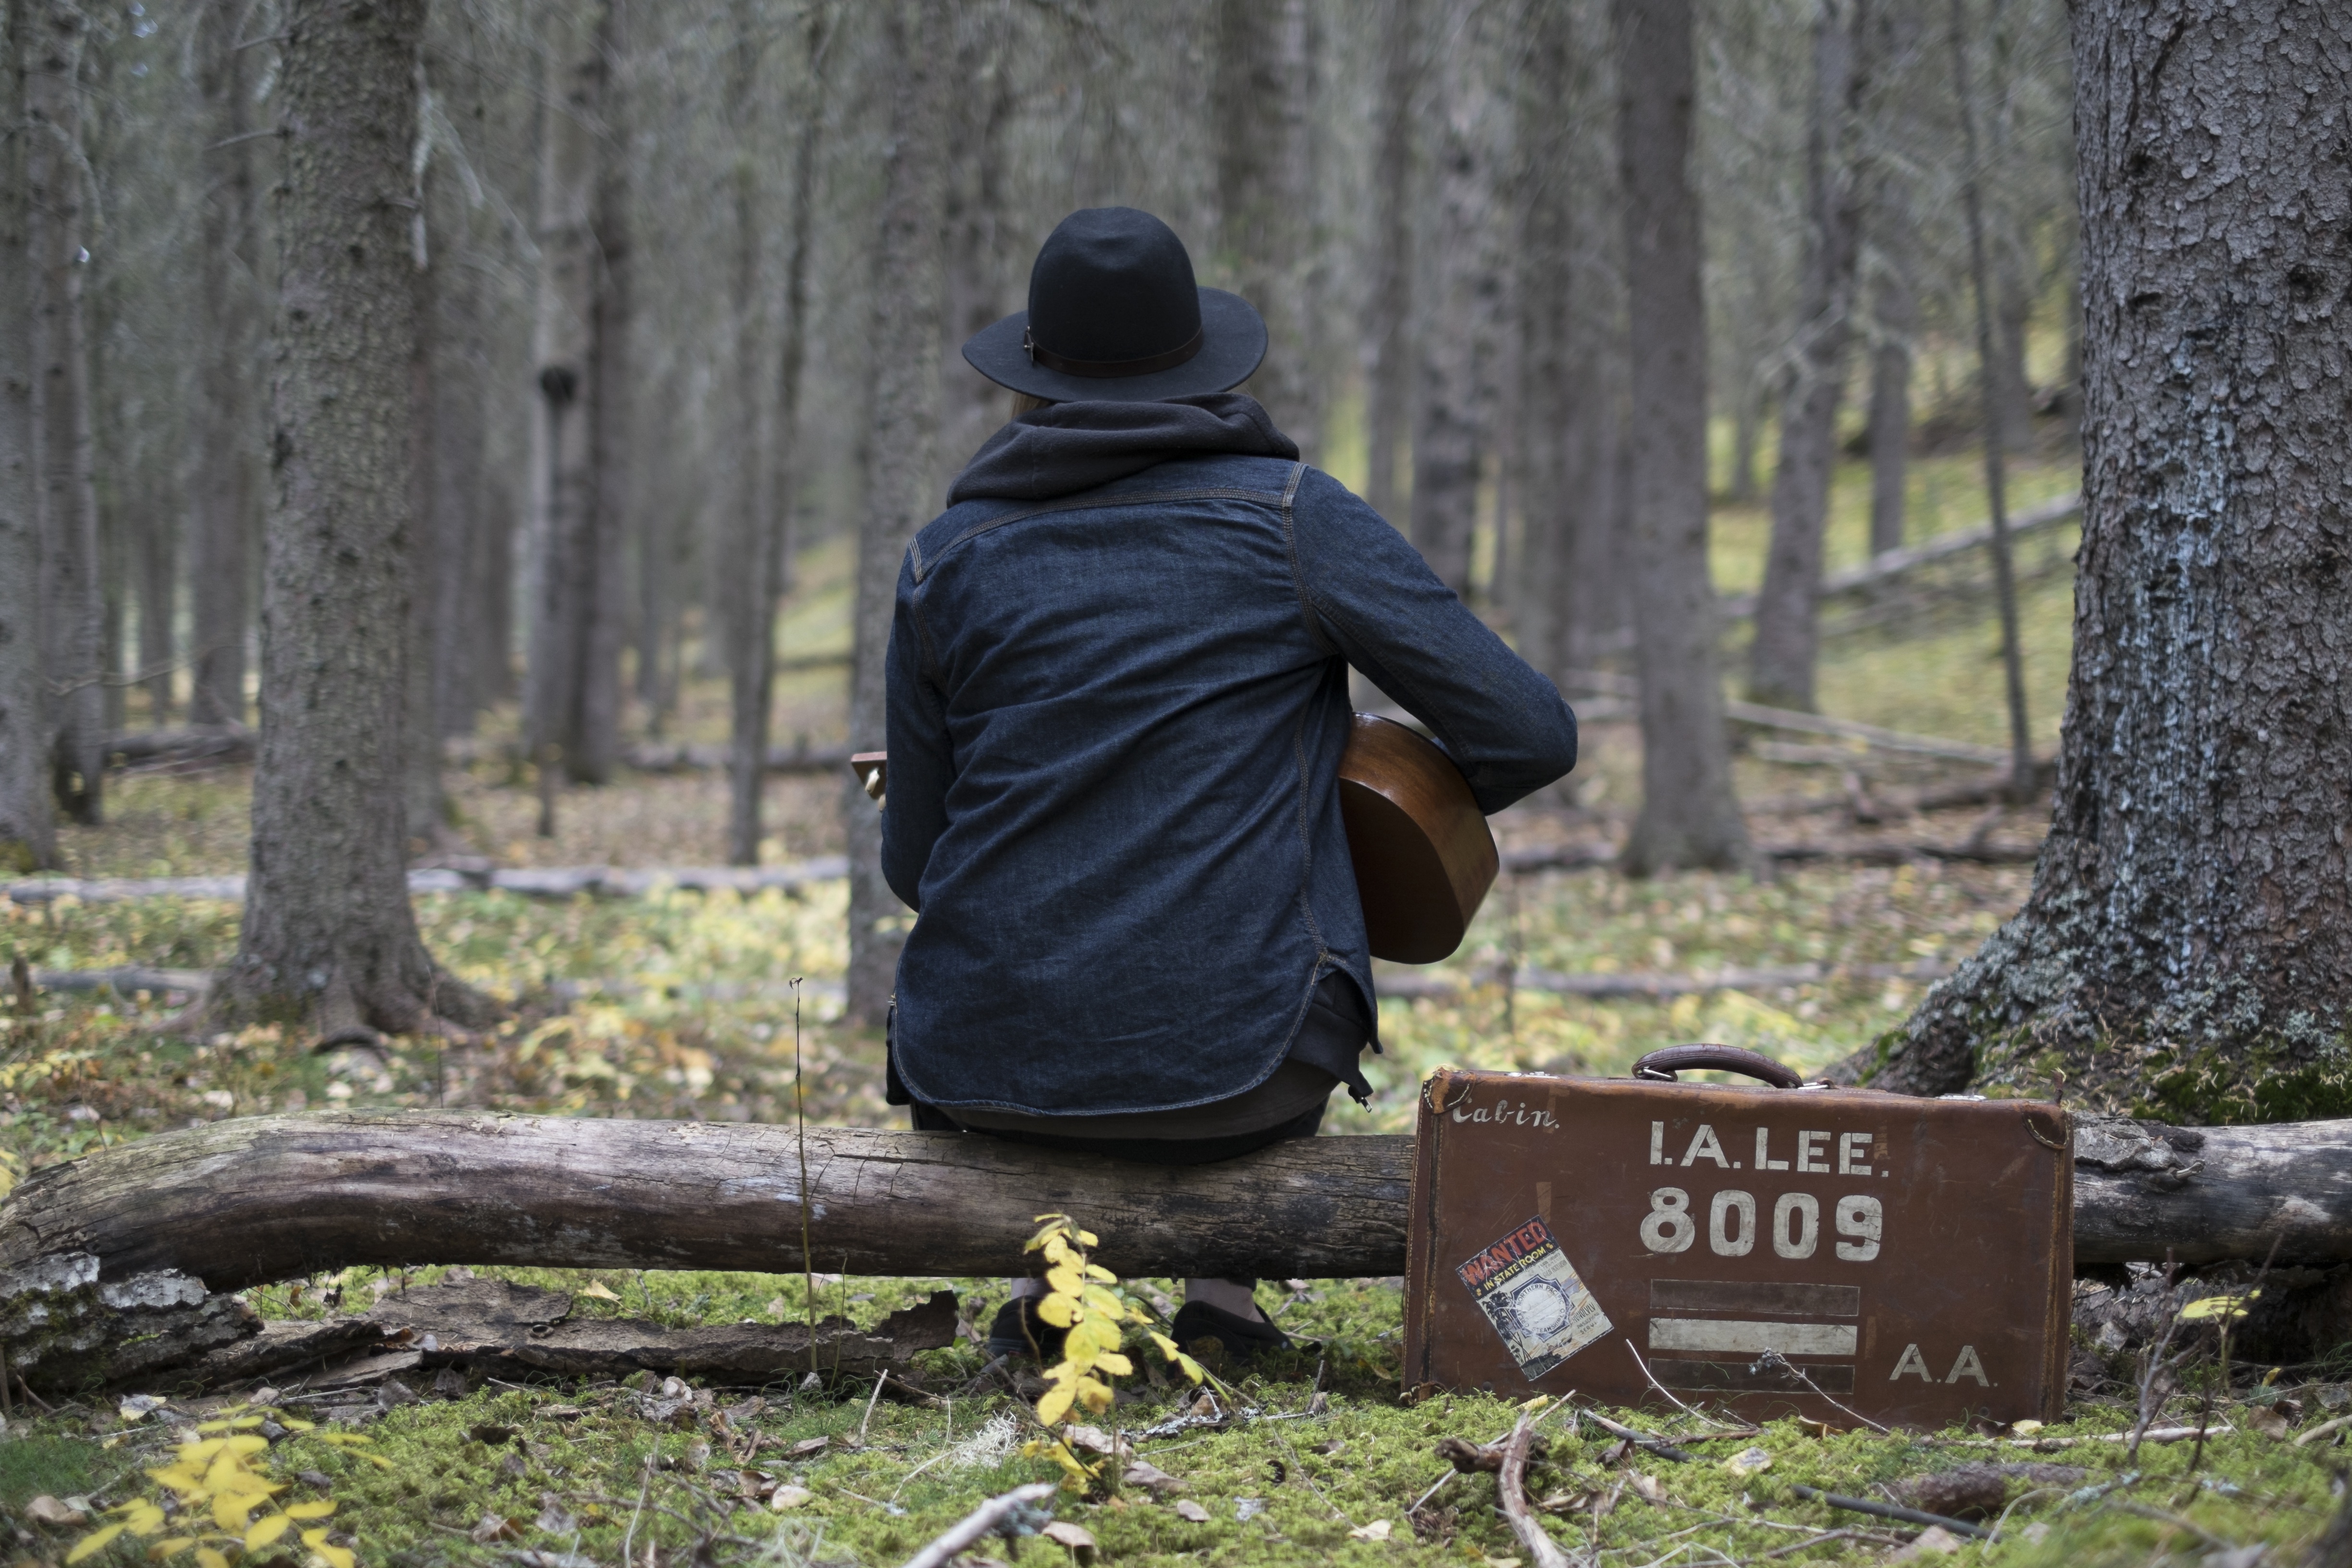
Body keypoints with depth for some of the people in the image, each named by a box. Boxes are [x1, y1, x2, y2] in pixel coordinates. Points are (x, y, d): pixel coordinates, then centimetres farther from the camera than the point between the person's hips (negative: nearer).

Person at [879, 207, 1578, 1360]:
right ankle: (1226, 1280, 18)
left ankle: (1045, 1268, 20)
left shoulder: (948, 559, 3)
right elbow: (1531, 734, -5)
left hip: (988, 1076, 2)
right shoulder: (1290, 517, -3)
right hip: (1227, 1073, -2)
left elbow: (913, 863, 10)